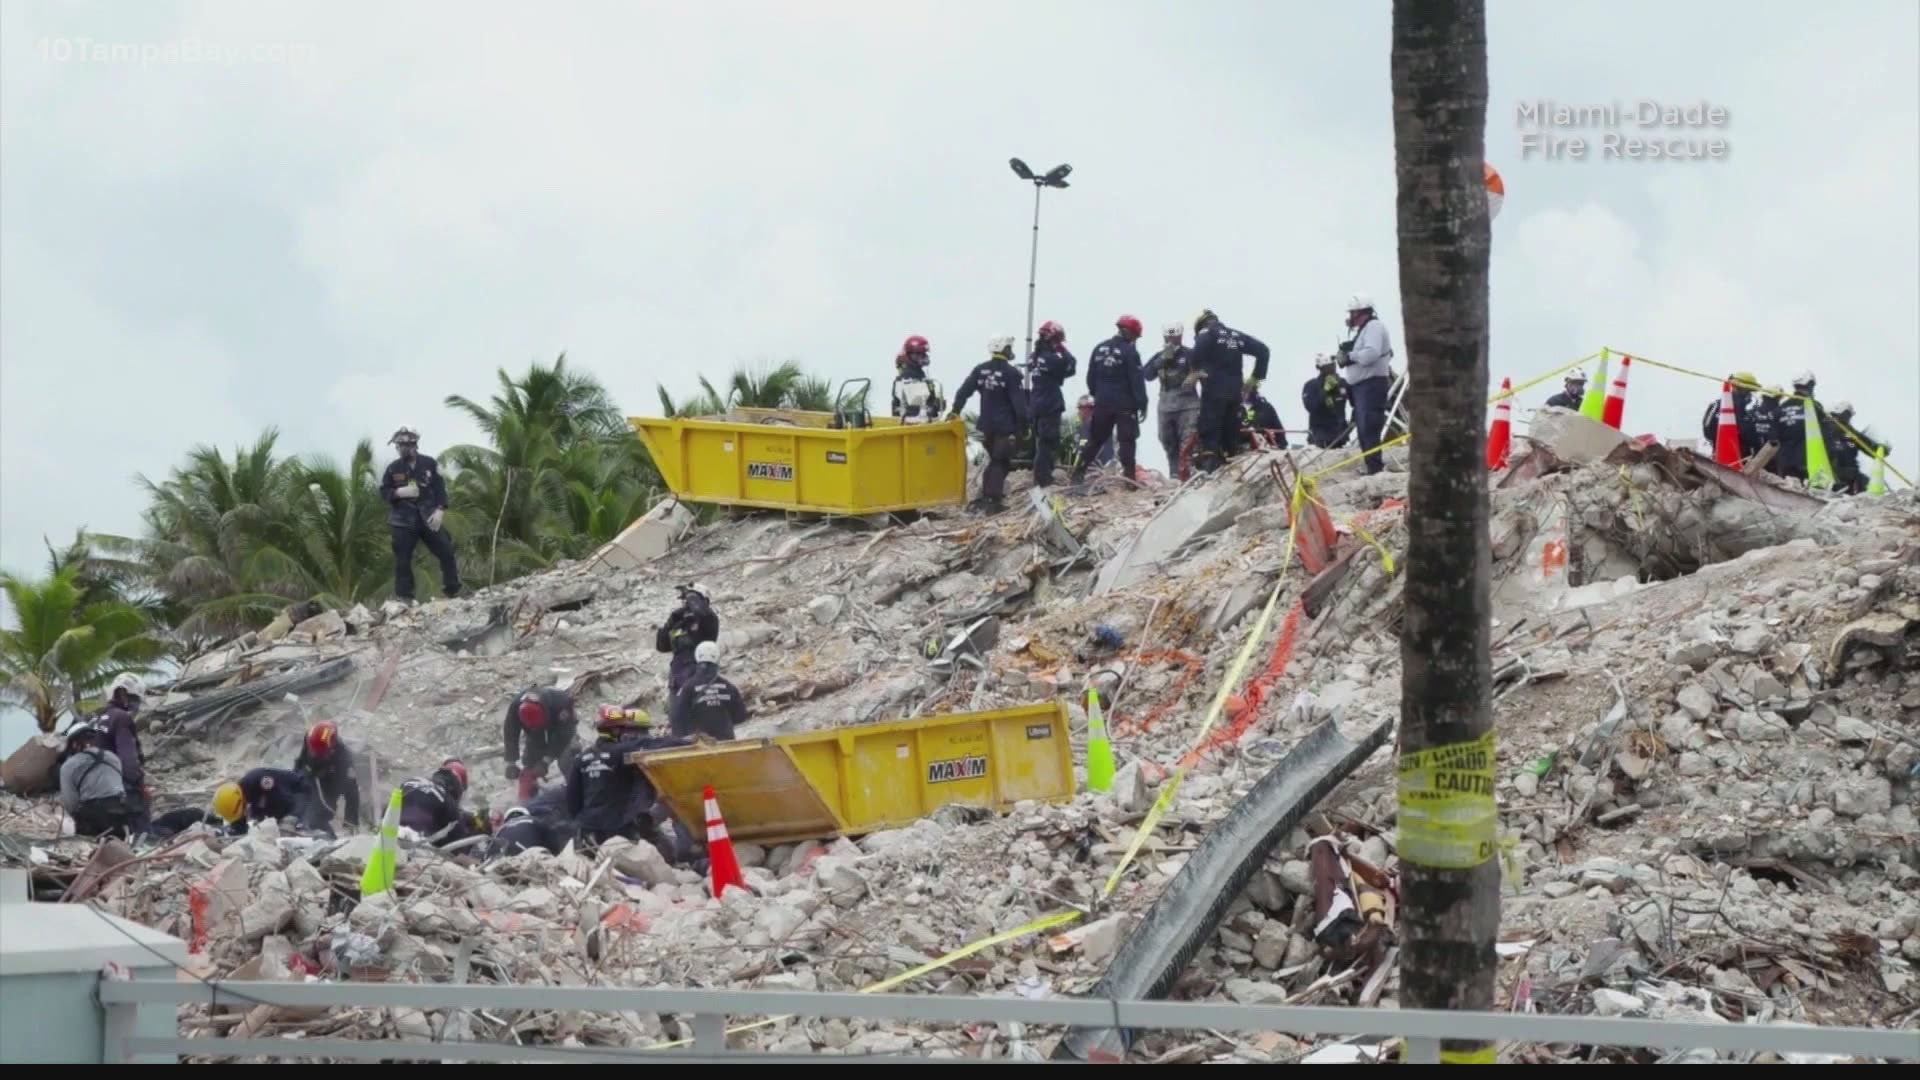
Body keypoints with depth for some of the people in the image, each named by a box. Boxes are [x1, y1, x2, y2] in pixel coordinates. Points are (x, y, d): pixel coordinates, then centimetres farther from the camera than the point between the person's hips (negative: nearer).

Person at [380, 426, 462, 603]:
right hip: (403, 521, -1)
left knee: (446, 552, 1)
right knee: (402, 560, -2)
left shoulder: (429, 464, 3)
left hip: (428, 518, 1)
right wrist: (399, 492, -15)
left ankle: (454, 592, 14)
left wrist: (440, 510, -12)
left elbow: (440, 487, 0)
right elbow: (383, 492, 6)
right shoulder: (393, 468, 3)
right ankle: (404, 598, 5)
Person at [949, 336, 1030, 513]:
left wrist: (955, 411, 8)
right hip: (1005, 426, -6)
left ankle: (985, 497, 20)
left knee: (992, 460, 20)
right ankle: (994, 500, -8)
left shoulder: (980, 370, 4)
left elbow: (964, 391, 2)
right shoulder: (1010, 373, -13)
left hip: (986, 424, 6)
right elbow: (1018, 401, -14)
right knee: (1000, 462, -1)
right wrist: (1024, 423, -8)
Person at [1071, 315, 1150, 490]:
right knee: (1127, 441, -3)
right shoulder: (1129, 351, -12)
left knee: (1095, 439, 14)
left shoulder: (1099, 349, 7)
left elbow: (1090, 377, 12)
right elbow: (1137, 380, -13)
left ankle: (1079, 473, 12)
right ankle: (1130, 477, -10)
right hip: (1125, 404, -5)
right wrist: (1142, 403, -10)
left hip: (1102, 403, 5)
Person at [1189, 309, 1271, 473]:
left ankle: (1208, 463, -22)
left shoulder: (1206, 332, 1)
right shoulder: (1235, 335, 19)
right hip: (1235, 390, 6)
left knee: (1209, 429, -8)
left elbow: (1199, 350, -22)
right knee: (1230, 430, 11)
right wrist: (1257, 376, 19)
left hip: (1214, 389, -6)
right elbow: (1263, 350, 17)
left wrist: (1196, 370, -8)